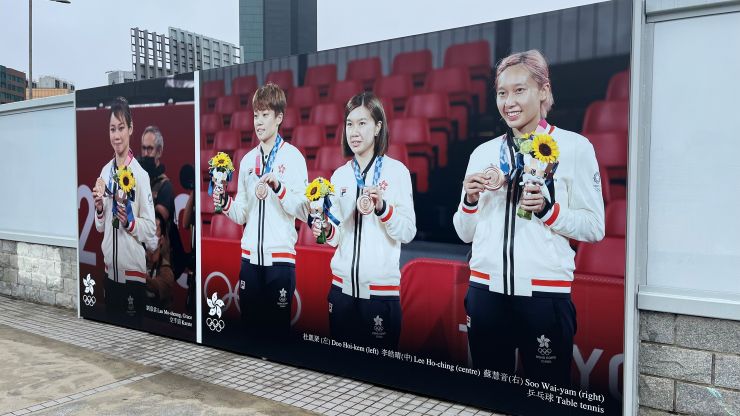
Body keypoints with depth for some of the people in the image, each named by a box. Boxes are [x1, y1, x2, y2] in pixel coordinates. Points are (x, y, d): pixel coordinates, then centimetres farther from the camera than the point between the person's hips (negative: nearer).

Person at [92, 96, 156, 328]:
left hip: (134, 271, -6)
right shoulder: (105, 171, 7)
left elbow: (151, 229, -10)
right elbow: (100, 226, 14)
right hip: (110, 269, 6)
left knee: (133, 326, 6)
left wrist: (130, 221, -26)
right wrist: (99, 208, -5)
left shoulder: (140, 174, -12)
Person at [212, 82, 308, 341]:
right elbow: (242, 214, 15)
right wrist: (226, 203, -4)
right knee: (250, 323, 12)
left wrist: (278, 187, -22)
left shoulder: (293, 156, -4)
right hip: (250, 256, 5)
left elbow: (304, 211, -10)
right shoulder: (247, 160, 13)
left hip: (281, 256, -5)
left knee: (278, 326, 4)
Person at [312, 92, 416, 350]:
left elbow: (408, 233, -7)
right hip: (342, 286, 4)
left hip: (382, 287, -4)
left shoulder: (396, 170, -4)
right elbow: (338, 235, 12)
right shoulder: (340, 174, 9)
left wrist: (382, 208, -21)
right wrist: (326, 230, -8)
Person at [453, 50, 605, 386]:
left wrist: (547, 210, -17)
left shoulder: (575, 146, -2)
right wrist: (470, 200, -7)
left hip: (545, 294, -3)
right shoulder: (483, 153, 8)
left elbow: (594, 228, -2)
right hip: (486, 292, 4)